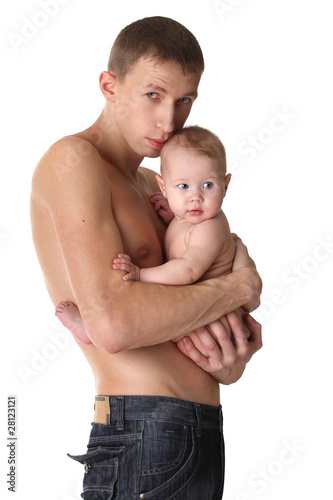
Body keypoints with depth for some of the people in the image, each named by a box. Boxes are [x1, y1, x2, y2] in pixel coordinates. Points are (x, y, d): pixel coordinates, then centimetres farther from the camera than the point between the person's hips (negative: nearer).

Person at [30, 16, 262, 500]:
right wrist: (241, 286, -9)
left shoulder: (152, 185, 18)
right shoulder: (72, 160, -10)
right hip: (144, 436, -9)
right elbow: (112, 324, -23)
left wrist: (235, 348, -1)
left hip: (200, 435, 9)